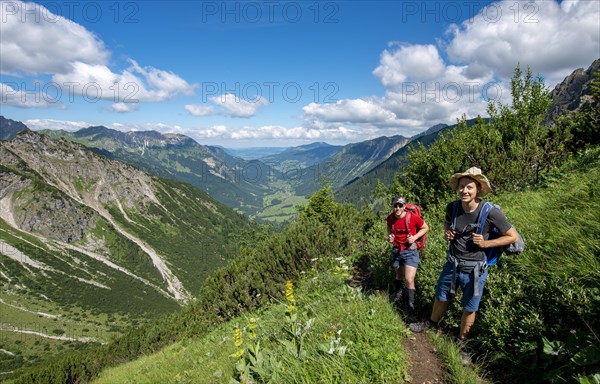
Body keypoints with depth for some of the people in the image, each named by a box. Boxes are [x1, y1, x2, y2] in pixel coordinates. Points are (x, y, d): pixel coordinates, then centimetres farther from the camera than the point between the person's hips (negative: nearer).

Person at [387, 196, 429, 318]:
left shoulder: (413, 217, -19)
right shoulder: (390, 218, -8)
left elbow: (425, 228, -3)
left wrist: (414, 237, -16)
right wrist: (389, 235, -4)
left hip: (410, 251, -4)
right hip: (396, 250, 4)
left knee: (409, 280, -11)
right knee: (399, 275, 25)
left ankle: (410, 305, 7)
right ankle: (399, 294, 51)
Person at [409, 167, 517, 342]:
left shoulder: (491, 212, -22)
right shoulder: (452, 207, -10)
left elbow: (512, 237, -9)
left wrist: (486, 243, -20)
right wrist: (446, 233, -5)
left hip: (474, 270, -3)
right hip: (452, 264, 4)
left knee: (469, 309, 16)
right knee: (441, 298, 23)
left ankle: (461, 339, 40)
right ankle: (431, 323, 50)